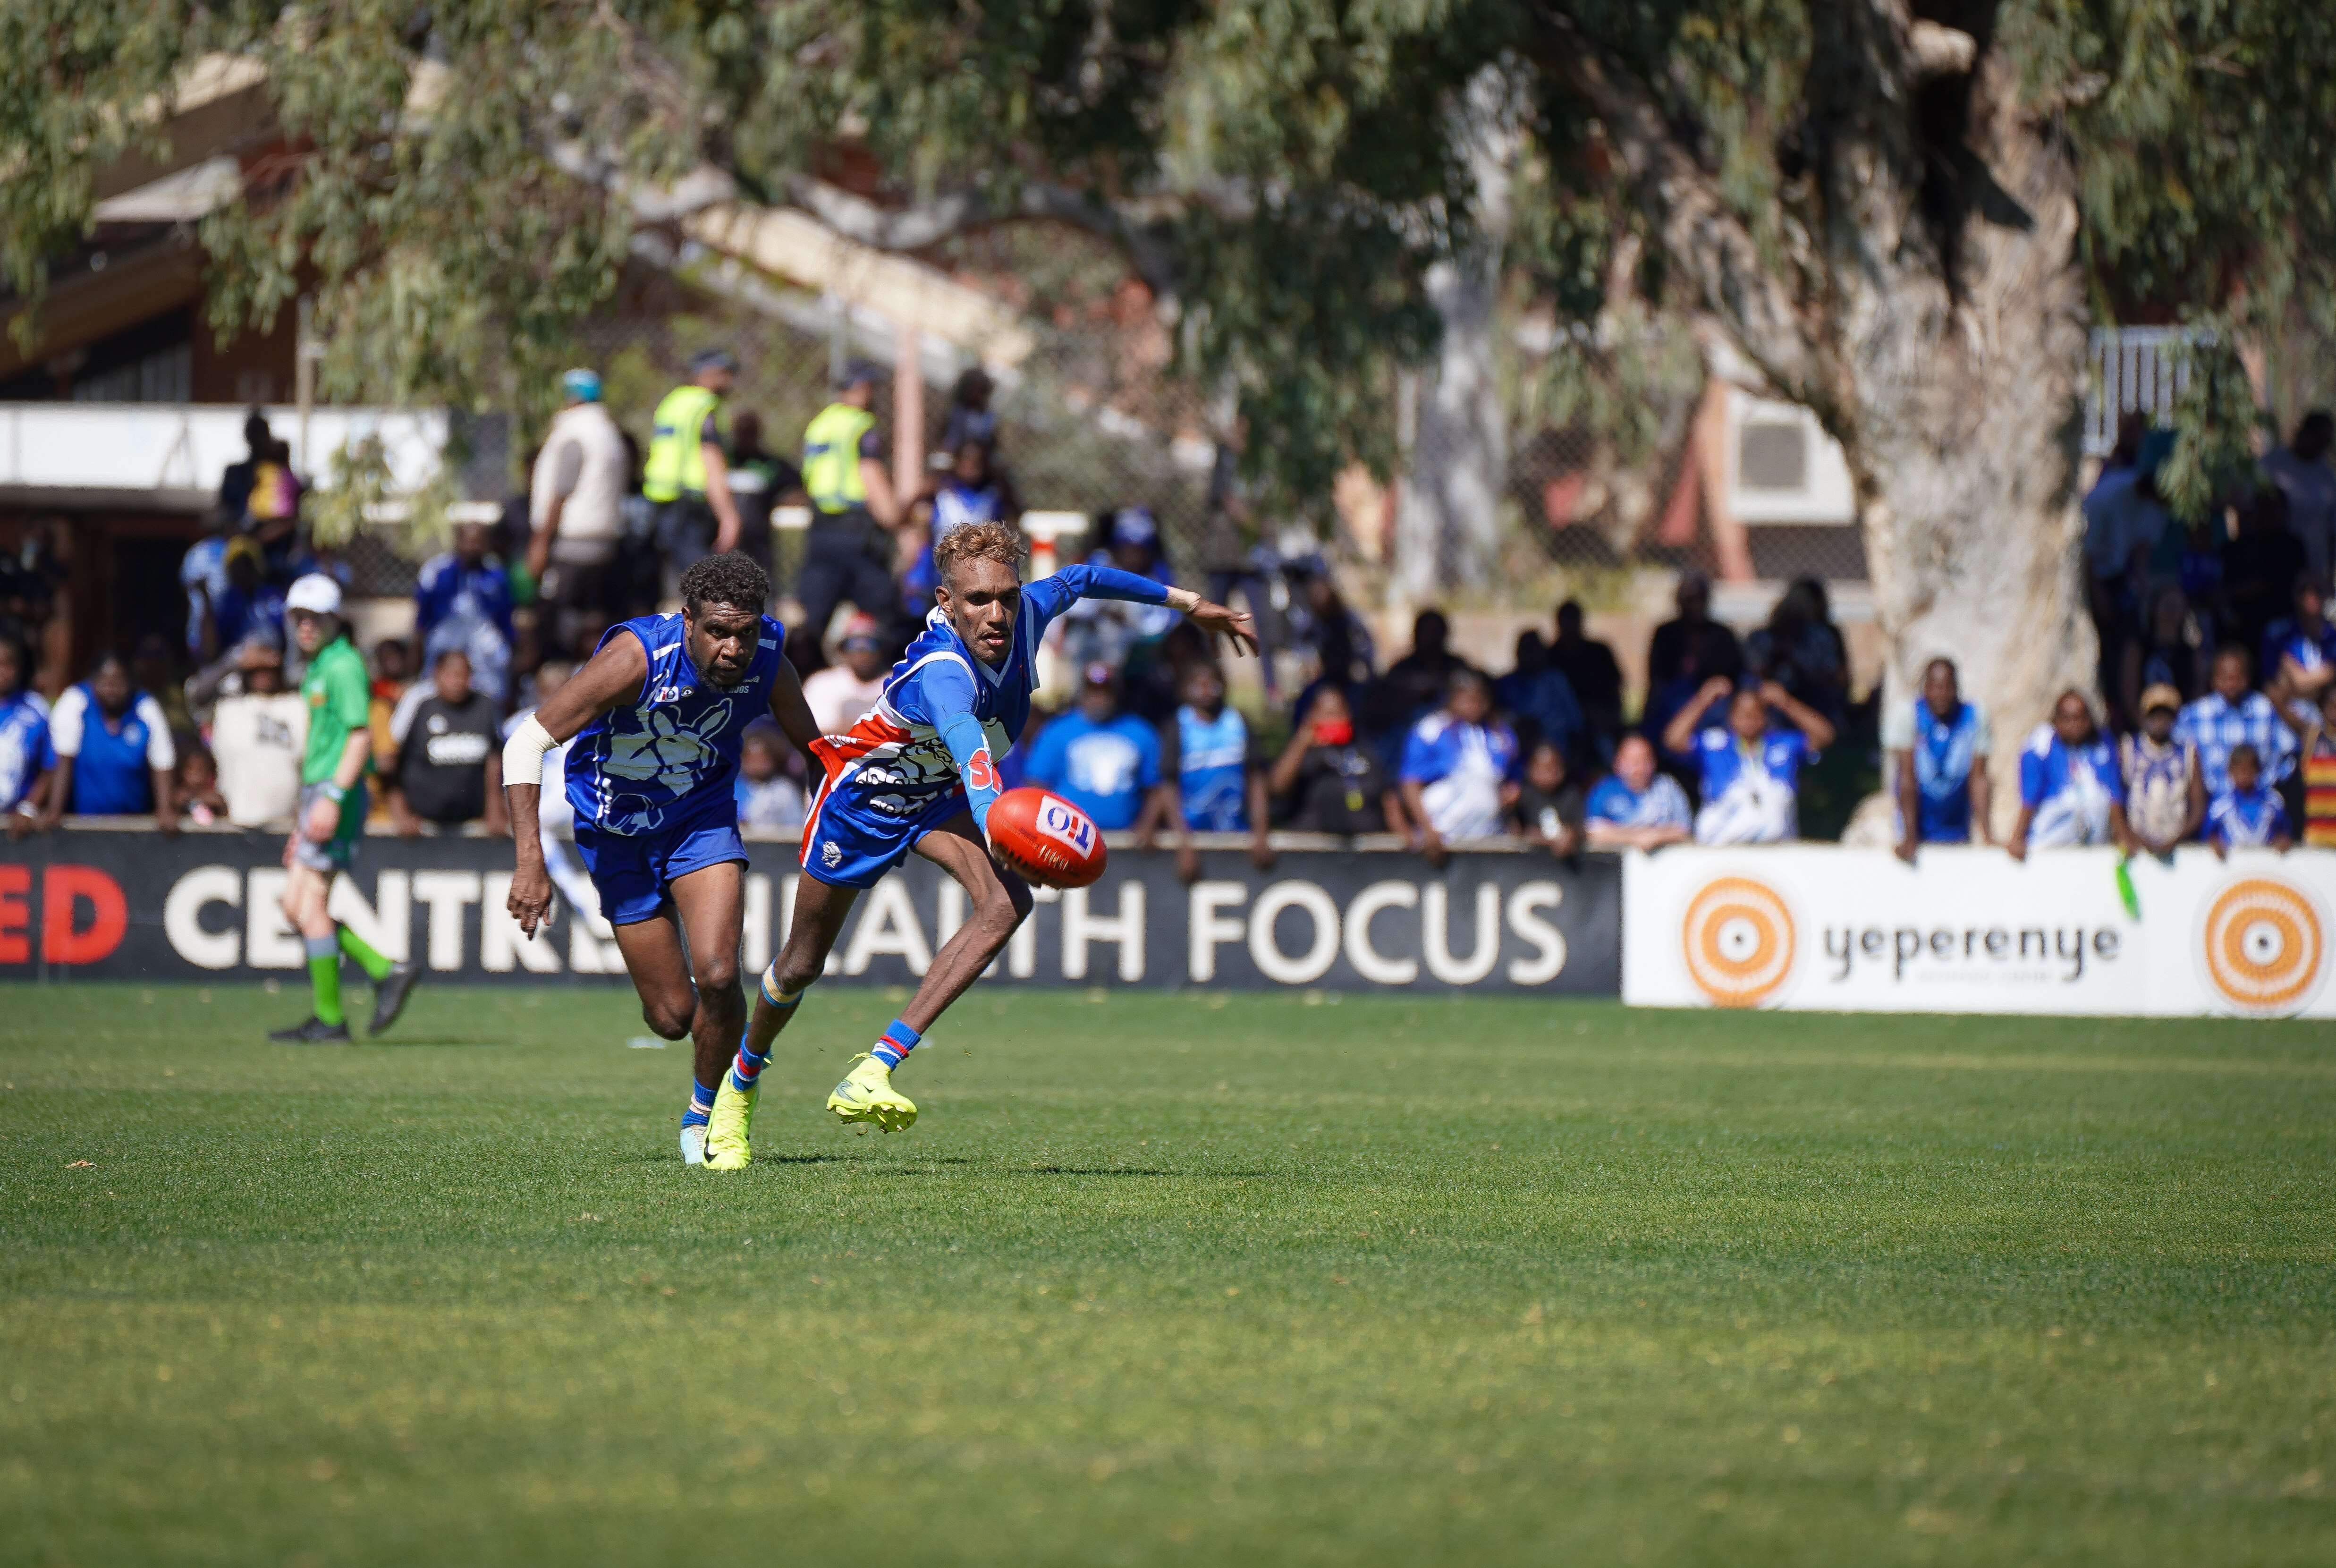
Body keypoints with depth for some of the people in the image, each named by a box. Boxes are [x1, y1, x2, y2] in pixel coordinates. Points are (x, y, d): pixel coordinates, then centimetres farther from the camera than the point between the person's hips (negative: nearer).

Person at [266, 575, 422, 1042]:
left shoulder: (344, 666, -10)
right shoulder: (316, 670, 19)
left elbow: (361, 738, -18)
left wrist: (332, 797, -27)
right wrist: (300, 824, 26)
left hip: (337, 793, -10)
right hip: (316, 793, 10)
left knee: (311, 906, -7)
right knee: (295, 907, 6)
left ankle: (329, 1018, -1)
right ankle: (386, 972, 8)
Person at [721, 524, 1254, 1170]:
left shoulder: (1027, 613, -22)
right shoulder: (942, 670, -43)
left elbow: (1079, 579, 3)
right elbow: (963, 735, -64)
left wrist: (1187, 602, 13)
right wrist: (994, 821, -84)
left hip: (942, 796, 5)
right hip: (863, 793, -5)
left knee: (1006, 903, -26)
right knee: (802, 966, 9)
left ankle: (875, 1071, -24)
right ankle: (741, 1082, 41)